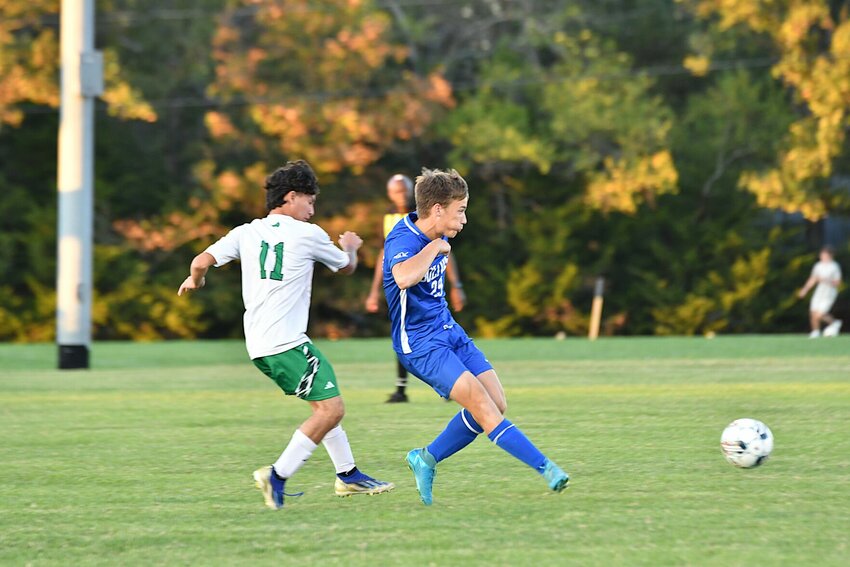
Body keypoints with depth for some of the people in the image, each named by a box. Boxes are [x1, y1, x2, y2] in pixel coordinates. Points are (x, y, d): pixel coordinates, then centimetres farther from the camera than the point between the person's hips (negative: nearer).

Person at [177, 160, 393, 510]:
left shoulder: (246, 233, 9)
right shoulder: (307, 234, -3)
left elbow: (201, 262, 1)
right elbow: (346, 267, 15)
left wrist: (195, 281, 24)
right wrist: (350, 247, 38)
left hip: (258, 346, 8)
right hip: (286, 342, -8)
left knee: (324, 403, 20)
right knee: (331, 409, -10)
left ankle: (347, 474, 25)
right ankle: (278, 476, -17)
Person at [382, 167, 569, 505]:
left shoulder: (437, 237, 7)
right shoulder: (402, 240, -21)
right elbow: (404, 277, -45)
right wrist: (433, 249, -31)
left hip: (449, 331, 9)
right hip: (419, 342, -9)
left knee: (497, 404, 0)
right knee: (479, 401, -21)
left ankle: (427, 459, 14)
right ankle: (545, 468, -22)